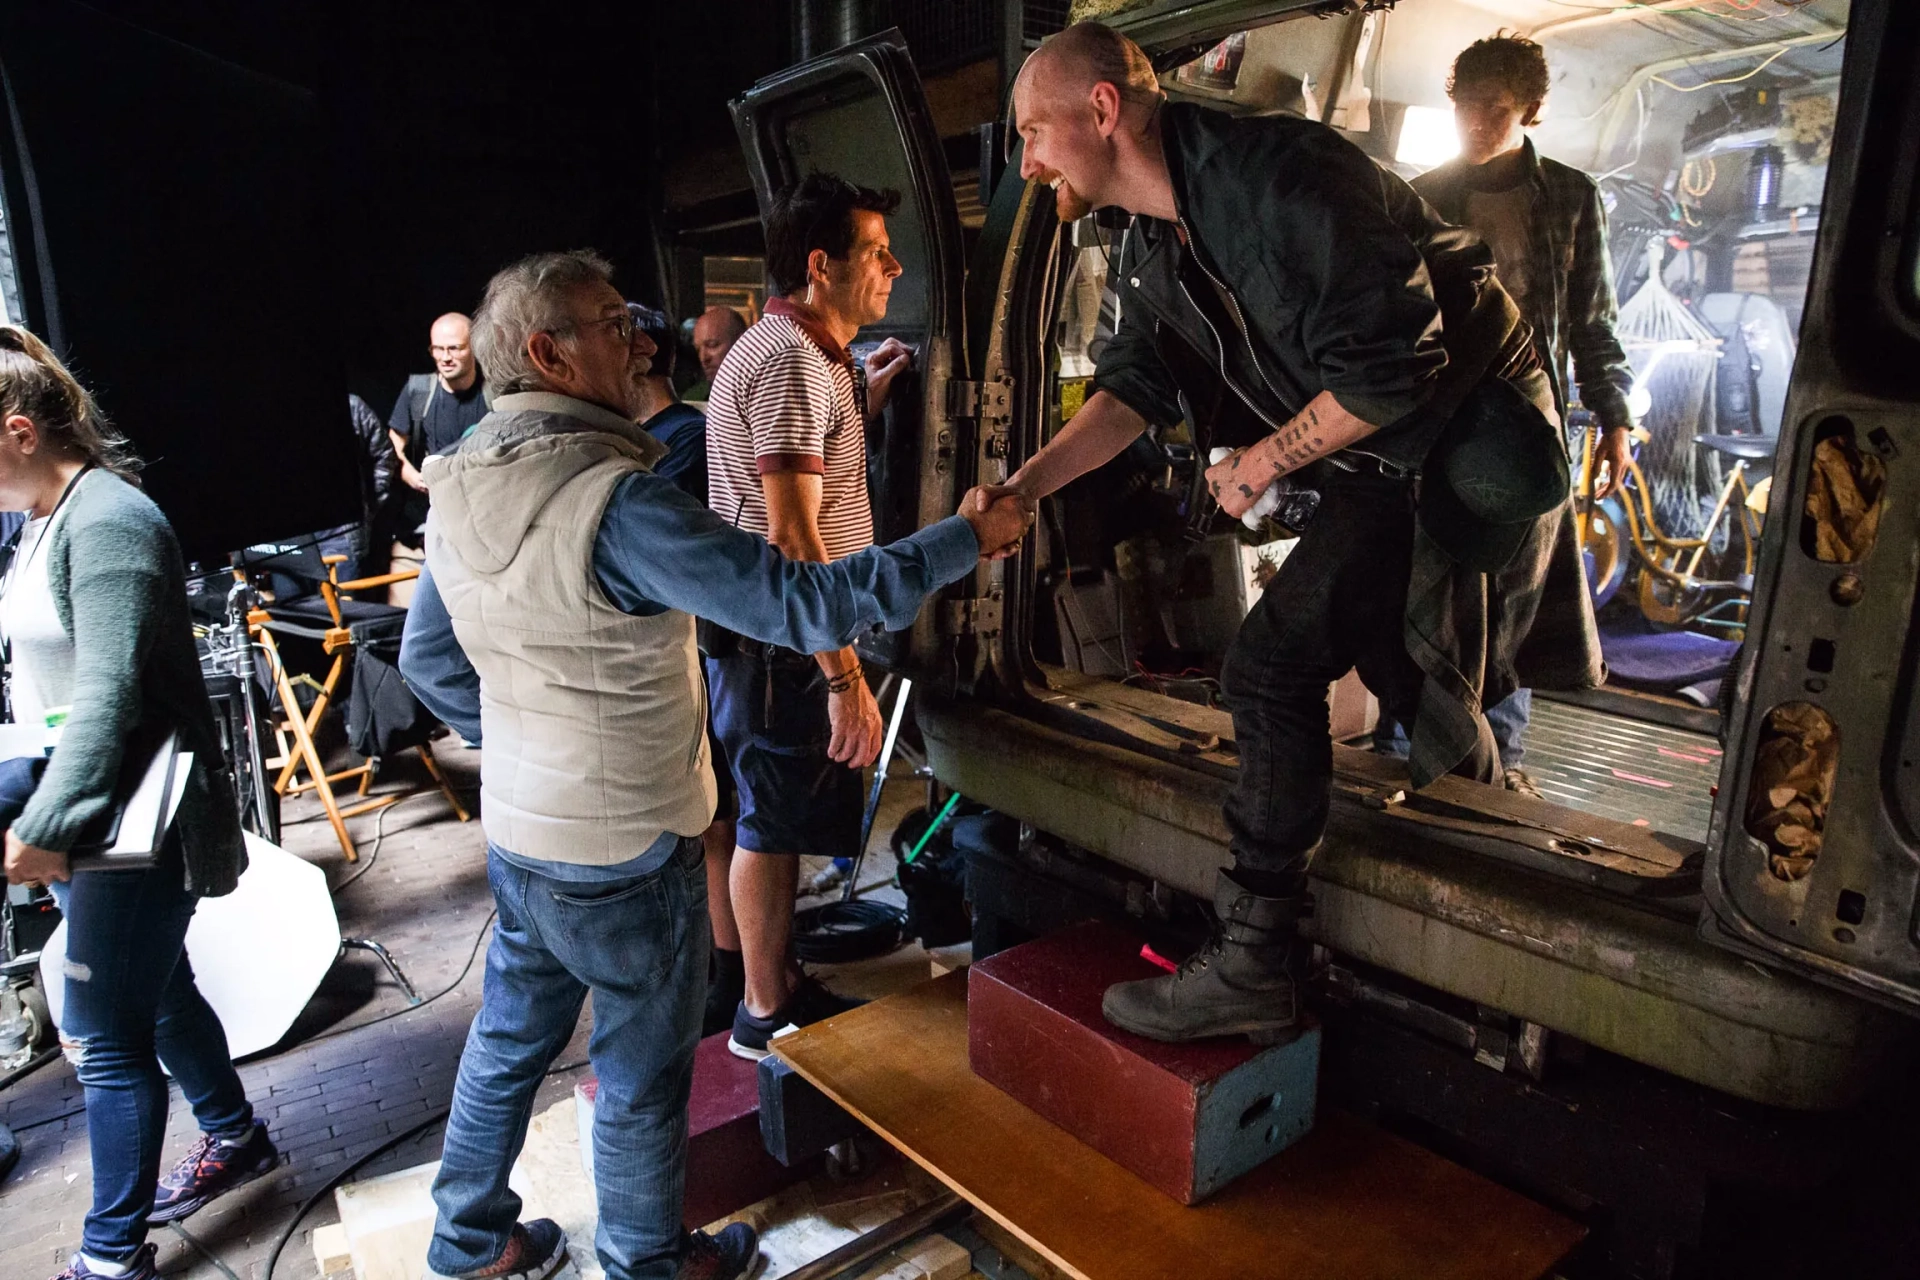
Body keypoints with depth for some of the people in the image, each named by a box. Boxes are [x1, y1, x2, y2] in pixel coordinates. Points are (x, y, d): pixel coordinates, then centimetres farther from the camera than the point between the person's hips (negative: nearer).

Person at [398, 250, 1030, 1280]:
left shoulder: (457, 493, 0)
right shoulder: (616, 501, -27)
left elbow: (428, 660, 10)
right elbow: (803, 605, -29)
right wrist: (963, 540, -20)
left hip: (515, 828, 8)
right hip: (623, 847, -8)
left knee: (511, 1031, 24)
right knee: (643, 1068, 13)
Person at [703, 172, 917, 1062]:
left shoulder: (803, 353, 15)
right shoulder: (792, 358, -19)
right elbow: (792, 534, -26)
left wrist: (864, 401, 14)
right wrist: (845, 678, -27)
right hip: (783, 647, -10)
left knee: (776, 821, 18)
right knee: (774, 825, 2)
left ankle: (778, 982, 34)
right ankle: (767, 1012, 18)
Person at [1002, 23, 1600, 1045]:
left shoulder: (1279, 176, -25)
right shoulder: (1151, 249, 4)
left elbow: (1398, 366, -26)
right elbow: (1132, 390, 7)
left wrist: (1264, 463, -14)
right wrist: (1022, 487, -7)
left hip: (1476, 446, -9)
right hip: (1379, 472, 9)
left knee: (1427, 691, -7)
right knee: (1270, 668, 6)